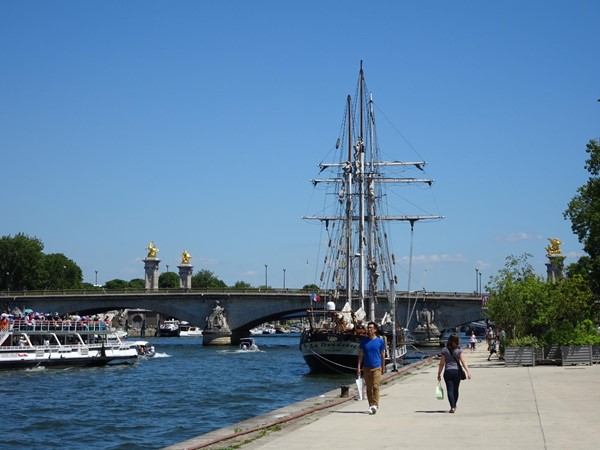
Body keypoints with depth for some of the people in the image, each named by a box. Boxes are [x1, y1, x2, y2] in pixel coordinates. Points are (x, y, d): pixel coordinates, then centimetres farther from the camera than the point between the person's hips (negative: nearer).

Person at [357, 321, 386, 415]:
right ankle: (371, 405, 15)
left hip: (376, 367, -3)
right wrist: (359, 367, 1)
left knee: (375, 386, -12)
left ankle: (375, 405, -13)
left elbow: (382, 355, 7)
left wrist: (383, 367, 8)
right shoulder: (364, 341, 6)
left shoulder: (380, 341, 1)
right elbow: (361, 354, 7)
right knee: (369, 388, 8)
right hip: (366, 367, 3)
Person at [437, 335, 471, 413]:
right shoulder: (459, 350, -3)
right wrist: (468, 371, -15)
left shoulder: (444, 350, -2)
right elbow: (463, 361, -12)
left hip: (448, 372, -1)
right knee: (455, 389, 16)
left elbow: (441, 363, -1)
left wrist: (439, 374, 6)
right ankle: (454, 406, 30)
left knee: (450, 390, -1)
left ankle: (452, 407, -14)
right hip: (457, 371, 1)